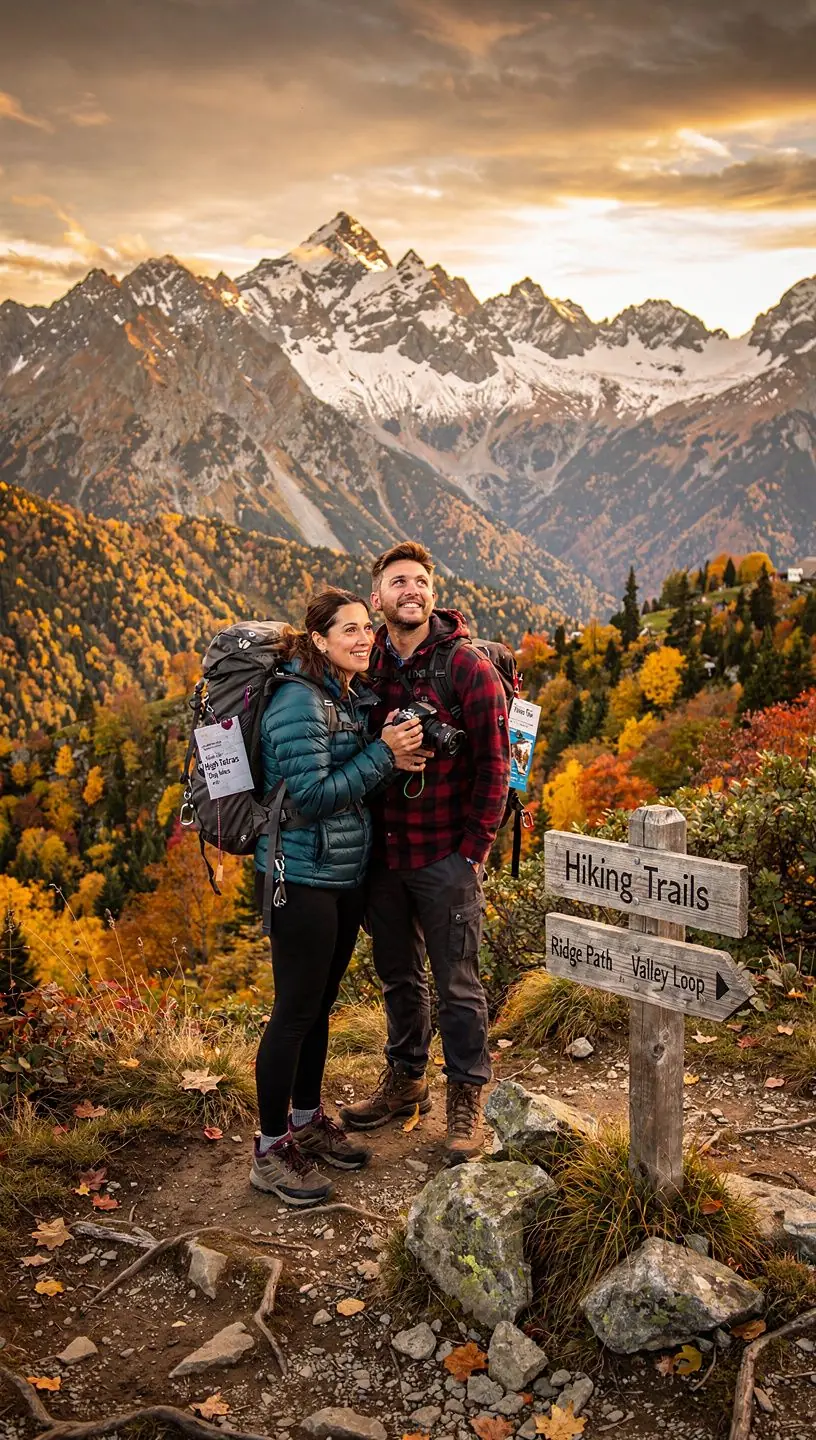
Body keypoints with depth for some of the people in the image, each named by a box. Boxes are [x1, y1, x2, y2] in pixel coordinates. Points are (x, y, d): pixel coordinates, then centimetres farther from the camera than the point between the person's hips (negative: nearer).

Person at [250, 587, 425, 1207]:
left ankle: (308, 1120, 34)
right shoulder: (299, 700, -18)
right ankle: (272, 1149, 15)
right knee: (296, 1008, 0)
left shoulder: (357, 697, 9)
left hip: (347, 873, 8)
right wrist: (382, 755, -18)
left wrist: (398, 754, -4)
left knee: (321, 1002, 18)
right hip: (302, 875, -8)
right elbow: (311, 794, -22)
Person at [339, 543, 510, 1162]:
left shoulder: (469, 668, -9)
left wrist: (475, 848, -10)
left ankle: (467, 1101, 22)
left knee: (458, 984, 6)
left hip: (446, 856, -4)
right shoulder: (365, 667, 3)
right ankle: (405, 1080, 37)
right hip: (382, 853, 4)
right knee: (398, 977, 19)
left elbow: (494, 764, -9)